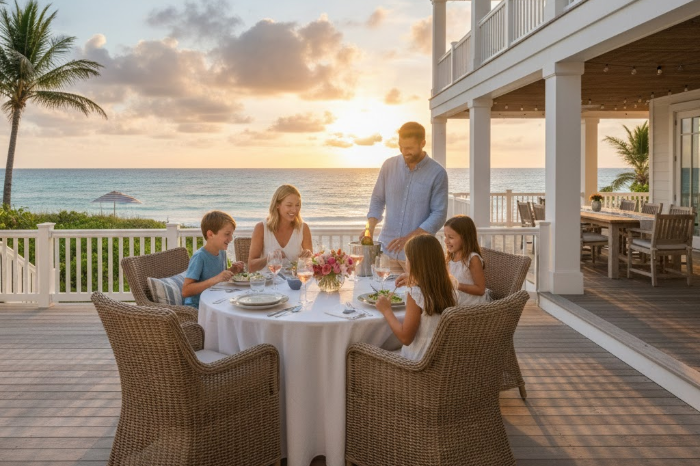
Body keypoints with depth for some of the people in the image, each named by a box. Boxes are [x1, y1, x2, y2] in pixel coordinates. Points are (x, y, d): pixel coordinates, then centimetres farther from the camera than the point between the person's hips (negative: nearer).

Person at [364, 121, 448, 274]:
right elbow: (378, 199, 10)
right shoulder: (389, 165, 2)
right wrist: (370, 227, -7)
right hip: (387, 249, 3)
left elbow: (439, 214, -9)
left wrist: (409, 237, -18)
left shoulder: (438, 174, -7)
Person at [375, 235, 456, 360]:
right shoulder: (449, 291, -2)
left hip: (419, 361, -7)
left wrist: (387, 310, -8)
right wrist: (413, 284, 20)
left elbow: (405, 337, -19)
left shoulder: (416, 294, -21)